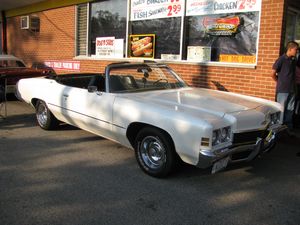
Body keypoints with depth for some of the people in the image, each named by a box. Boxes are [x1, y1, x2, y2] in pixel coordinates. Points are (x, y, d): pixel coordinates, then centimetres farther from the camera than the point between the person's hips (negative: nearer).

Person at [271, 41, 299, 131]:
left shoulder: (293, 60, 9)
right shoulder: (281, 59, -12)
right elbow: (273, 73, -8)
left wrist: (292, 82, 6)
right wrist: (279, 82, 2)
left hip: (292, 89, 7)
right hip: (282, 89, -7)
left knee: (290, 109, 13)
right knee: (281, 109, 2)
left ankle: (288, 125, 25)